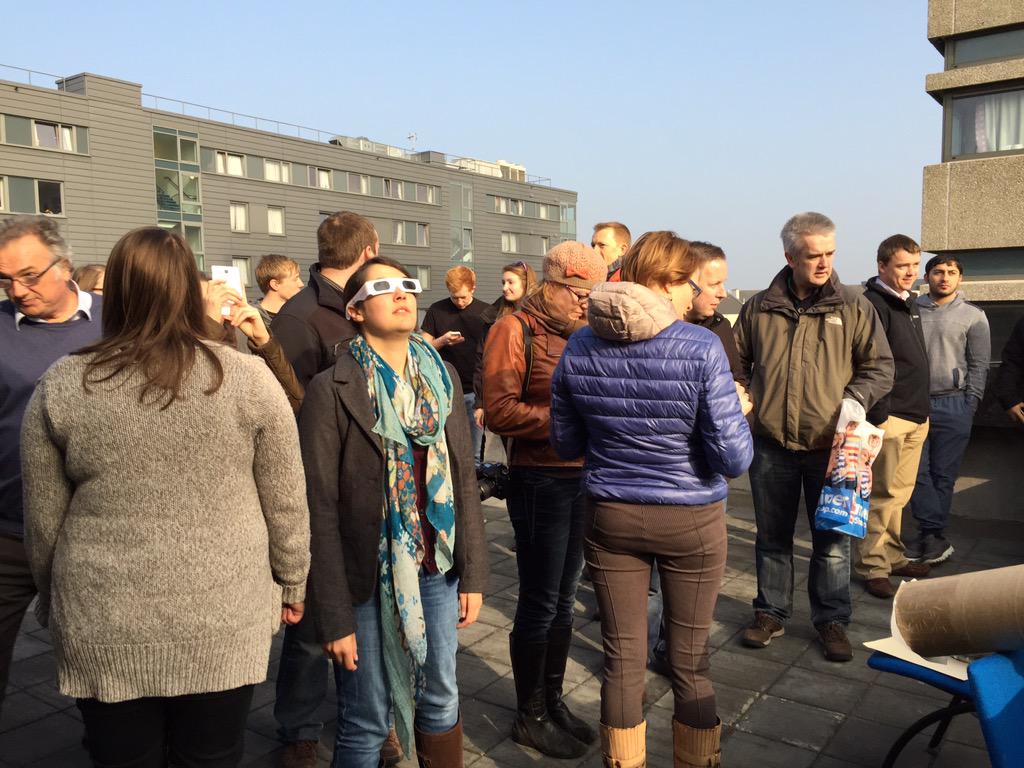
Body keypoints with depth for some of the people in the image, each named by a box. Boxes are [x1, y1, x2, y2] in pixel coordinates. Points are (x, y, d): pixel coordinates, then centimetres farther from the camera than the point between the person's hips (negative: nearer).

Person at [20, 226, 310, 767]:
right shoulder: (248, 378, -9)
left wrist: (56, 603, 18)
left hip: (103, 630, 1)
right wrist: (291, 585, 11)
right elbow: (286, 506, -4)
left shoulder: (61, 387, -6)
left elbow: (42, 524, 2)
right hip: (224, 622, 0)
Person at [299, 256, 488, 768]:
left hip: (437, 570, 5)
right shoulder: (332, 390, -12)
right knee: (365, 725, 10)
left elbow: (464, 481, 6)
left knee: (440, 702, 18)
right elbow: (321, 511, -12)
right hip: (368, 578, -4)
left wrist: (473, 574, 4)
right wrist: (334, 616, -11)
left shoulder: (442, 377, 4)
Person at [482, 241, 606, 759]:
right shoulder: (515, 330, -10)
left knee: (563, 599, 17)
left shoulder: (580, 332, 12)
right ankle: (529, 716, 23)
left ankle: (553, 701, 34)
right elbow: (498, 410, -19)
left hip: (581, 476, 7)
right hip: (540, 479, -7)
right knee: (540, 602, 4)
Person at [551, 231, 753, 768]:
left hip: (610, 517, 3)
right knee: (690, 662, 15)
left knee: (622, 658, 14)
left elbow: (566, 444, 4)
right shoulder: (700, 348, -17)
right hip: (691, 520, -2)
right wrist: (739, 413, 2)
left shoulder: (579, 348, -5)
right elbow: (733, 458, -17)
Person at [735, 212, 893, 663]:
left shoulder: (854, 306, 0)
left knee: (832, 540, 9)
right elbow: (738, 364, 13)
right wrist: (745, 400, -3)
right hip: (771, 445, 1)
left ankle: (831, 621, 27)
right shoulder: (759, 308, 3)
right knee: (772, 537, 14)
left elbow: (880, 367, 4)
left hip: (830, 446, -1)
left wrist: (856, 399, -13)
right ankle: (771, 614, 30)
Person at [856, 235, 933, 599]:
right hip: (889, 417, -9)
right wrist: (878, 416, -21)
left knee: (900, 493, 15)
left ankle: (892, 556, 25)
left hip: (916, 417, 9)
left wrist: (923, 411, 20)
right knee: (884, 495, -4)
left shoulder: (909, 303, 17)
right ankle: (872, 566, 5)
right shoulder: (872, 305, -12)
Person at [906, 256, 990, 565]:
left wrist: (969, 405, -4)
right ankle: (933, 536, 5)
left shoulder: (973, 316, 5)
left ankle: (930, 534, 11)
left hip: (952, 405, -2)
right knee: (918, 472, -2)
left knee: (943, 474, 2)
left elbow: (979, 365, 4)